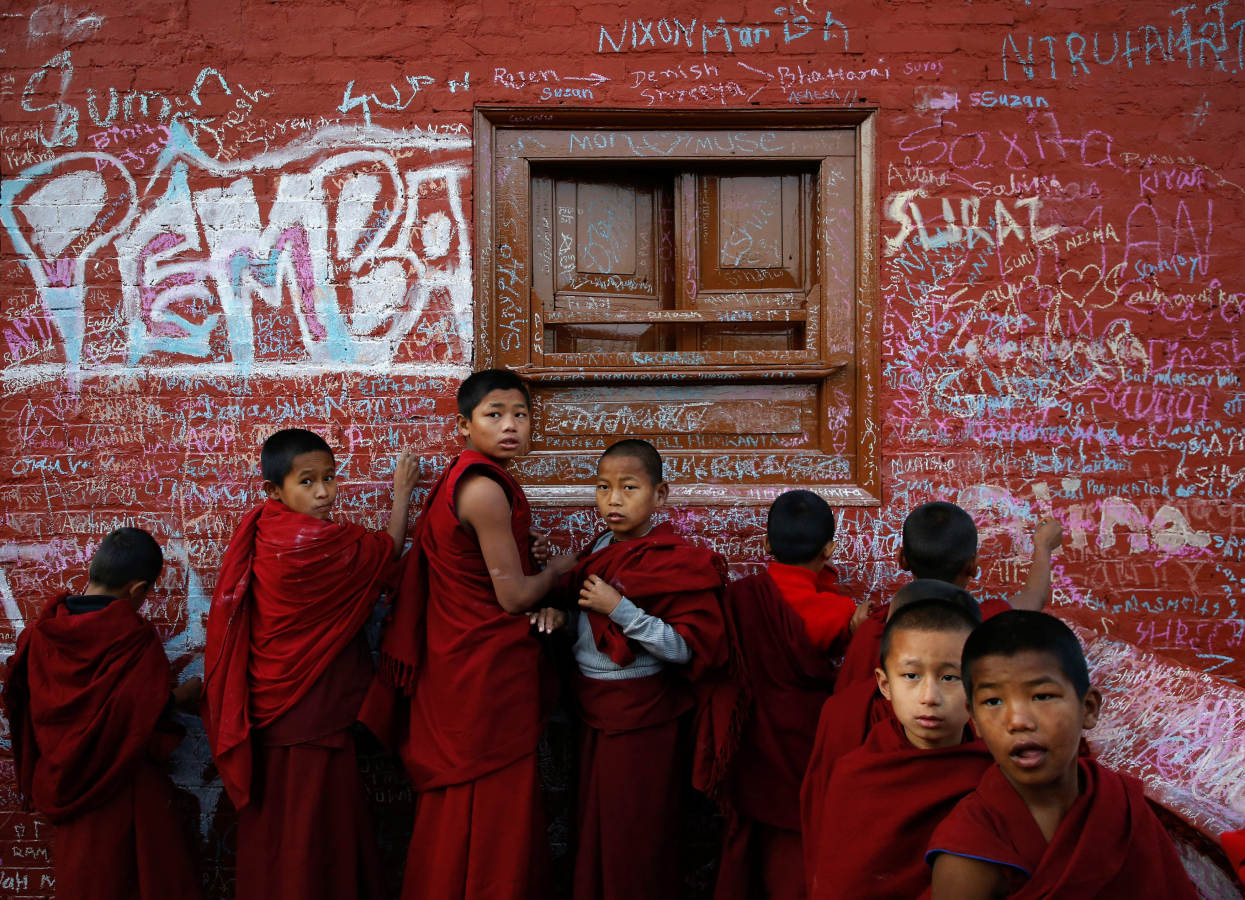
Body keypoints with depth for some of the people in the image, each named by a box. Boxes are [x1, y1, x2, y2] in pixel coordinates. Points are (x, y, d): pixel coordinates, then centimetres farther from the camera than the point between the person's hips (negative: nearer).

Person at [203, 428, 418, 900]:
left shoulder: (260, 533, 0)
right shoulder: (318, 542, -22)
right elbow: (388, 547, -4)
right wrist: (402, 491, 9)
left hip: (270, 710, 8)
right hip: (311, 719, -8)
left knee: (274, 825, 18)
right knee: (311, 838, 5)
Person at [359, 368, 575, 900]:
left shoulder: (464, 480, 10)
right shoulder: (486, 490, -20)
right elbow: (513, 596, -18)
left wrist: (545, 608, -2)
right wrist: (559, 568, 0)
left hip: (461, 663, 9)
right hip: (489, 671, -9)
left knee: (462, 815, 19)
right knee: (490, 812, 3)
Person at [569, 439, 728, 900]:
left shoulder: (676, 561, -16)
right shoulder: (600, 547, 6)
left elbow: (689, 649, -22)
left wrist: (620, 609, -26)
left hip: (641, 716, -7)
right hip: (593, 707, 7)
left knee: (633, 844, 7)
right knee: (590, 828, 18)